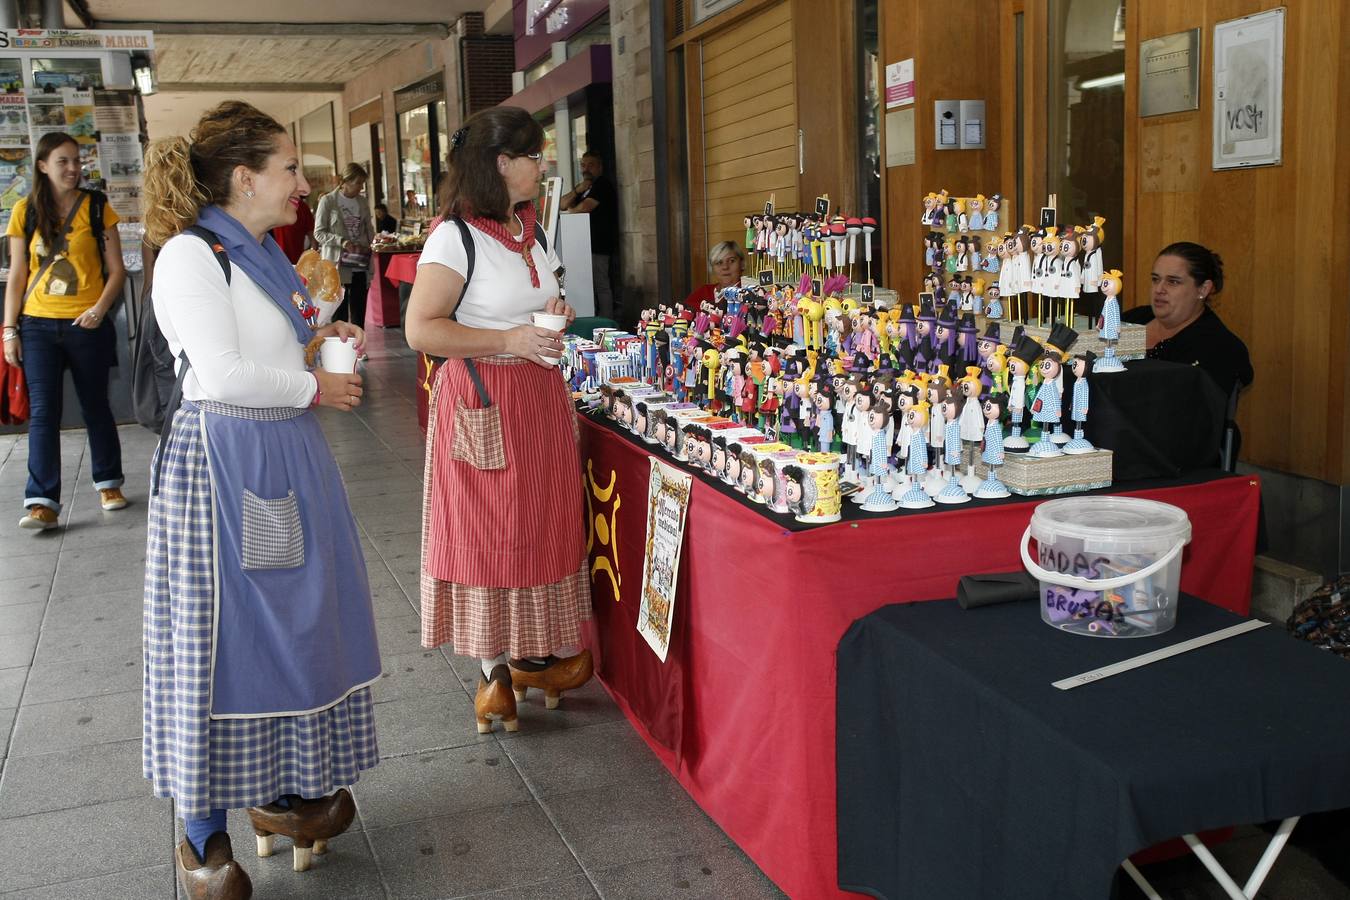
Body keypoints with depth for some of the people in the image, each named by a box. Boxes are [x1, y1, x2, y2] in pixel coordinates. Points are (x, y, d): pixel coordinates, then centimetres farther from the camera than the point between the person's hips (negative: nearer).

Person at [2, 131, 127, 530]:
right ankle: (42, 503, -5)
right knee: (42, 412, -3)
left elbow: (116, 270, 1)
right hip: (38, 326, 1)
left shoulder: (96, 206, 1)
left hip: (87, 325, -1)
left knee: (95, 407, 10)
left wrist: (100, 308, -15)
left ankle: (108, 482, 27)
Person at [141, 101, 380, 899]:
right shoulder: (190, 256, -14)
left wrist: (319, 341, 9)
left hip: (287, 457, 9)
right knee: (223, 635, -2)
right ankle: (204, 835, 13)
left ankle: (280, 793, 30)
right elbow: (221, 373, -22)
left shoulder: (263, 254, 14)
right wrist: (314, 387, -11)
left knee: (294, 619, 14)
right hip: (225, 463, -9)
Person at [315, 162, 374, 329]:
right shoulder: (328, 201, -2)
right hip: (338, 266, -5)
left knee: (359, 314, 7)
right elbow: (319, 233, -5)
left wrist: (369, 243, 1)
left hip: (361, 266, 5)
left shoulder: (361, 201, 12)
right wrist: (342, 242, -19)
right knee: (339, 315, -5)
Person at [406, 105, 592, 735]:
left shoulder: (527, 232, 13)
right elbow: (421, 330, -18)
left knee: (543, 523, 10)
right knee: (487, 531, 0)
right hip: (482, 398, -8)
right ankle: (495, 670, 15)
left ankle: (532, 655, 24)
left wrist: (555, 313, 6)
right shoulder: (456, 237, -13)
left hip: (539, 395, 8)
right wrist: (509, 340, -21)